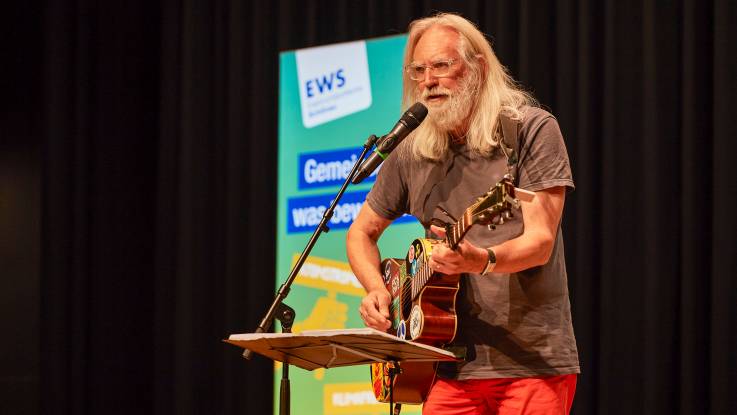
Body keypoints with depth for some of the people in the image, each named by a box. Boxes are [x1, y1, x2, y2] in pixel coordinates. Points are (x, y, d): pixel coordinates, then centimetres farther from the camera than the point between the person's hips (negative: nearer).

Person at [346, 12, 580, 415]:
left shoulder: (532, 130, -4)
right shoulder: (411, 153, 9)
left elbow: (540, 242, -13)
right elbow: (361, 233, 22)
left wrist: (481, 260, -32)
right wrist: (376, 289, 2)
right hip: (453, 365, 4)